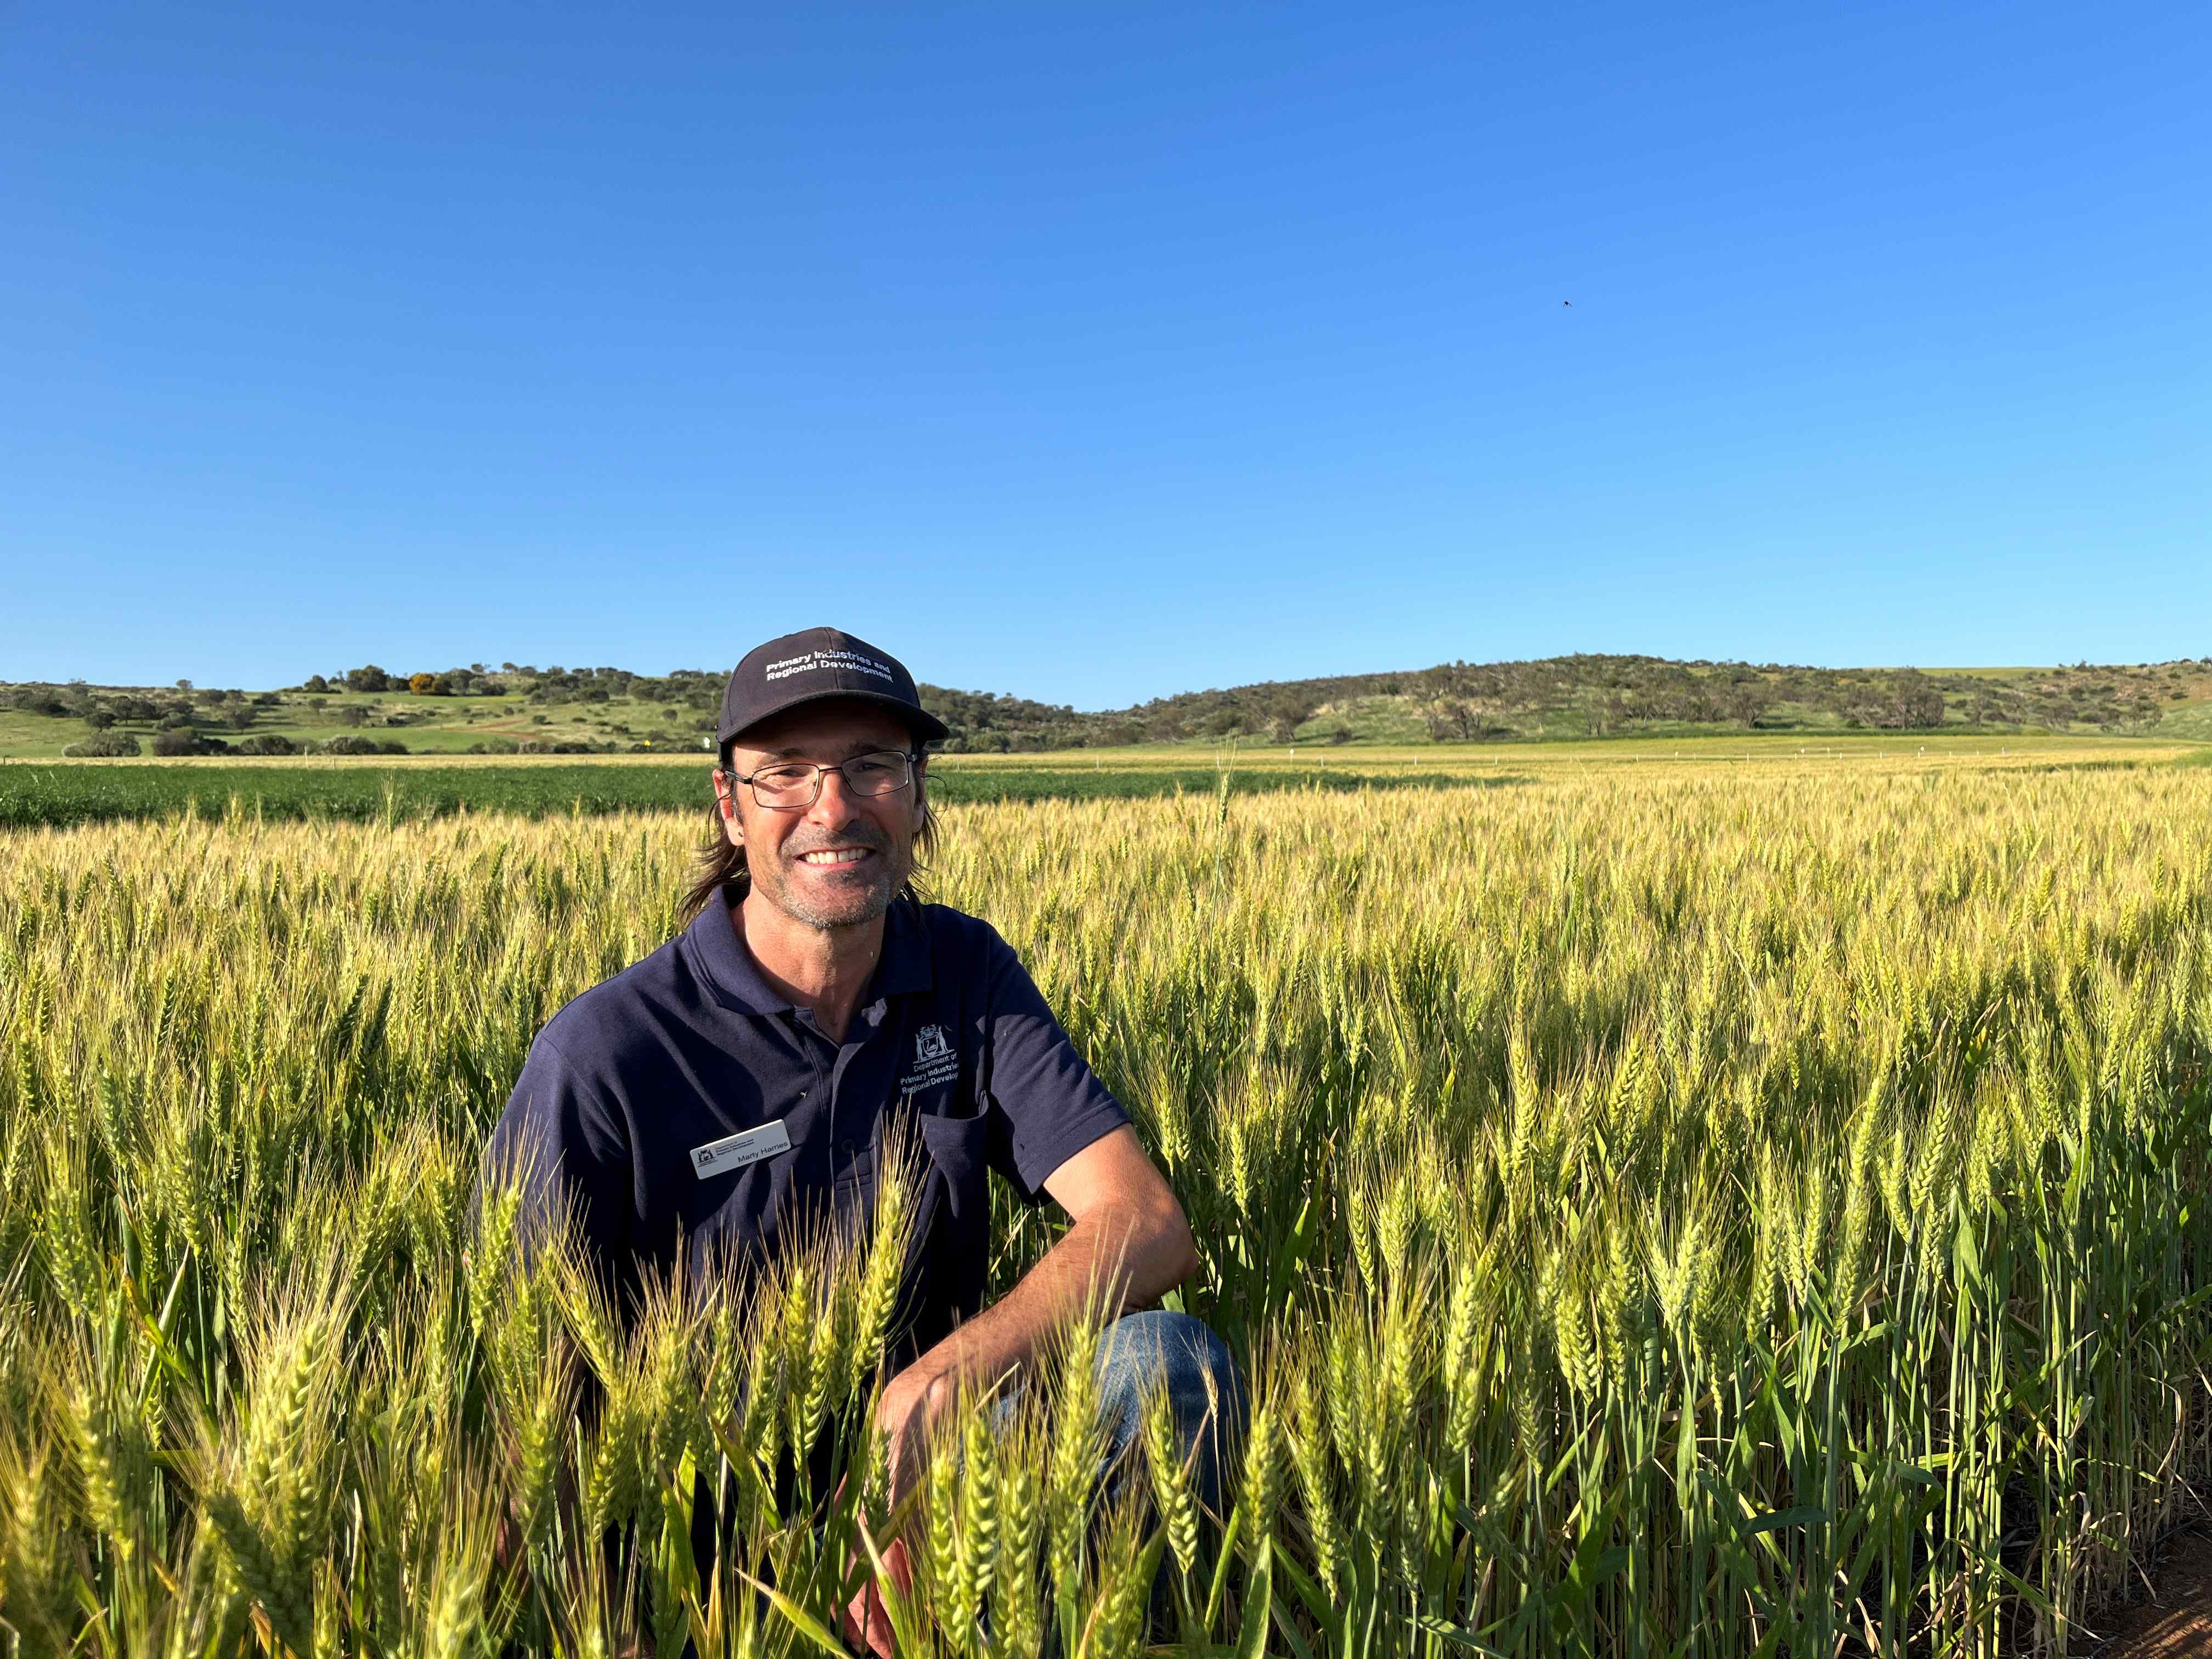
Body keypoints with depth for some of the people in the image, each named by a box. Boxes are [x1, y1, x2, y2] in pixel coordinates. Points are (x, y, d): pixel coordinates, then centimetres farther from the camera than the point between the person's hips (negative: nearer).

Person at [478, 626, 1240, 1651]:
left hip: (933, 1450, 4)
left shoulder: (968, 975, -2)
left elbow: (1149, 1226, -11)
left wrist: (934, 1387, -29)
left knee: (1171, 1362, -22)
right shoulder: (604, 1056, -15)